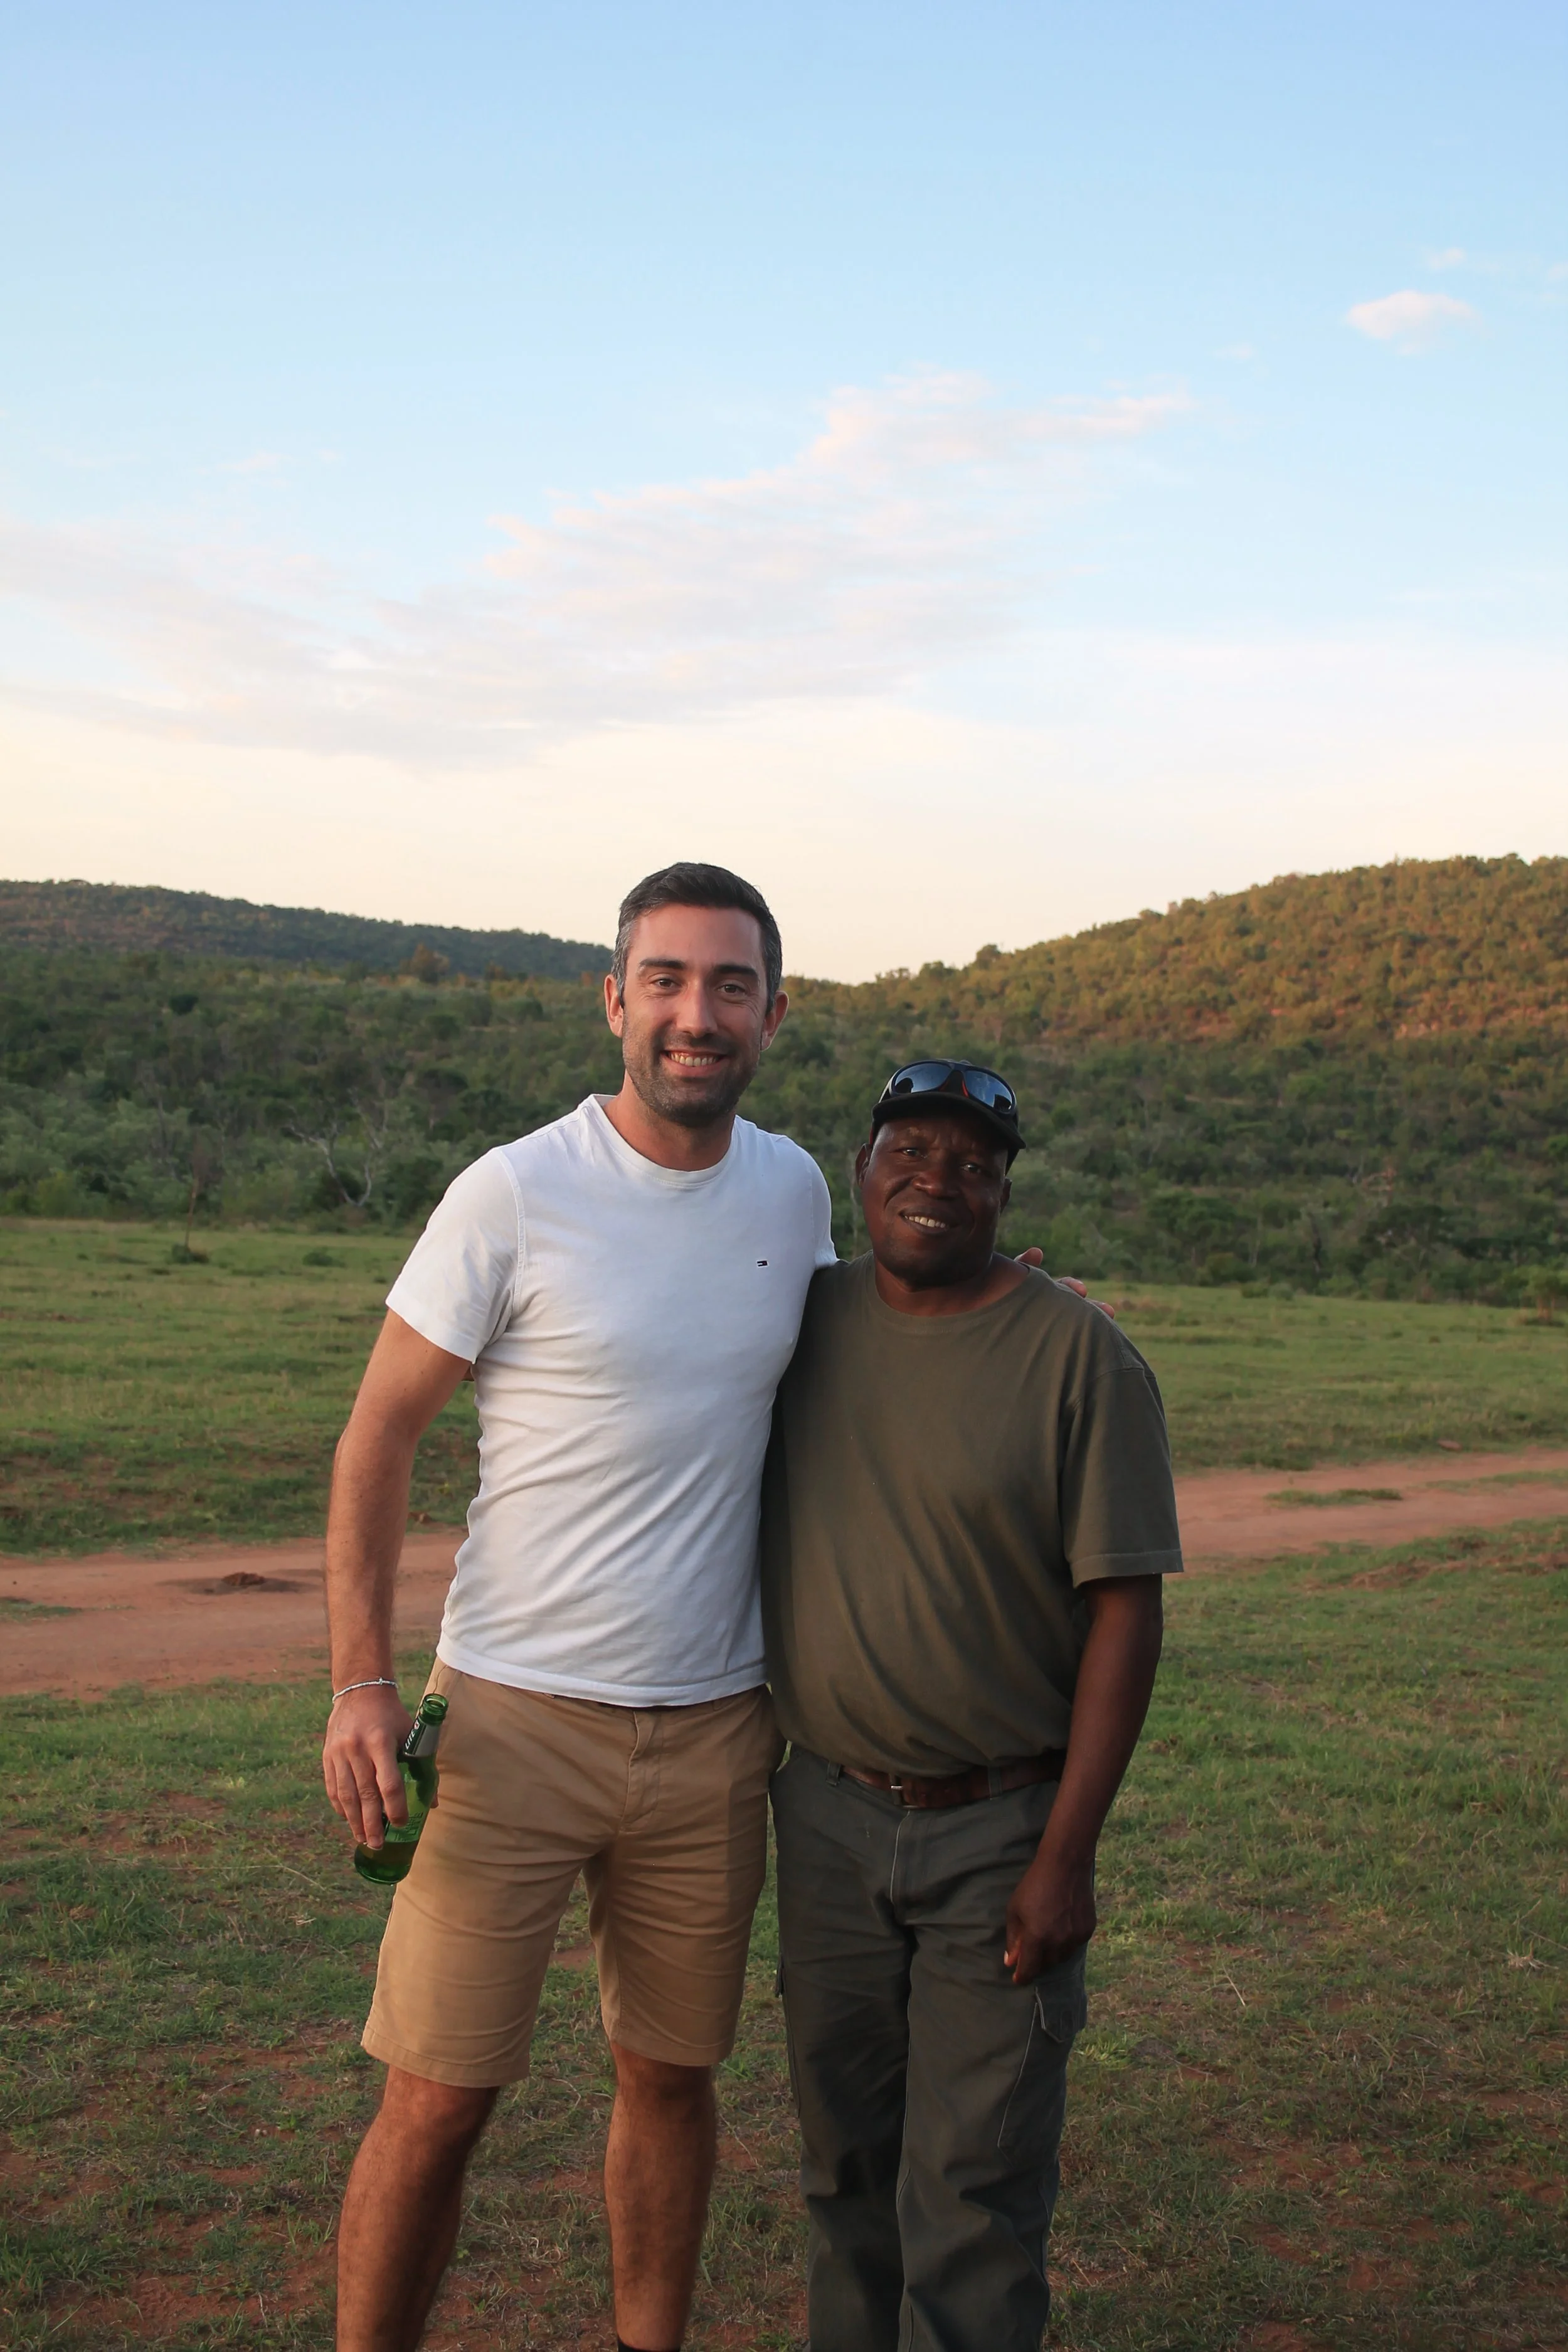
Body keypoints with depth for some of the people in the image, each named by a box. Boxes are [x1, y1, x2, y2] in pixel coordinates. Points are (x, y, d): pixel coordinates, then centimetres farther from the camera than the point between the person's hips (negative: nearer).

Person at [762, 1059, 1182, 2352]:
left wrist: (1066, 1855, -15)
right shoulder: (806, 1319, 1)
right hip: (829, 1816, 4)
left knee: (976, 2185, 3)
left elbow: (1125, 1608, -12)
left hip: (1001, 1827, -4)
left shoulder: (1081, 1355, -12)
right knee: (846, 2157, 17)